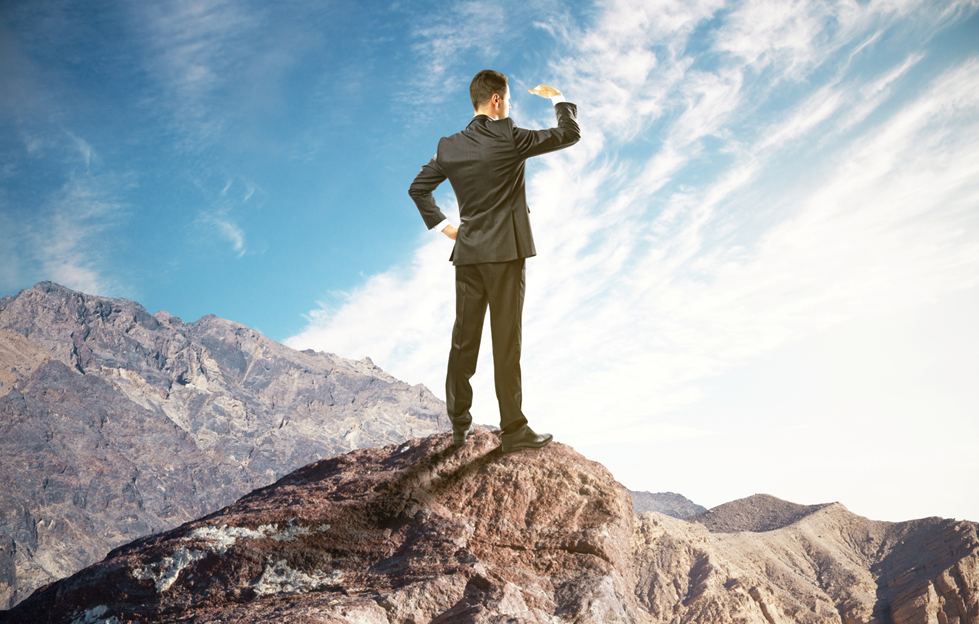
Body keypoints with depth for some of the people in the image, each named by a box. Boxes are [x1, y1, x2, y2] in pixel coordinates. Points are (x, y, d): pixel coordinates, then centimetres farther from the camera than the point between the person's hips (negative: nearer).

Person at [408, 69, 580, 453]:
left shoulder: (449, 147, 7)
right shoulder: (510, 138, -8)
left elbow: (418, 188, 15)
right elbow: (569, 134, -1)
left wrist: (441, 225, 17)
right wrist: (557, 98, 15)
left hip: (467, 253, 5)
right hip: (506, 252, -5)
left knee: (464, 339, 10)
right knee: (506, 341, -2)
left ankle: (459, 425, 18)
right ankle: (513, 430, 4)